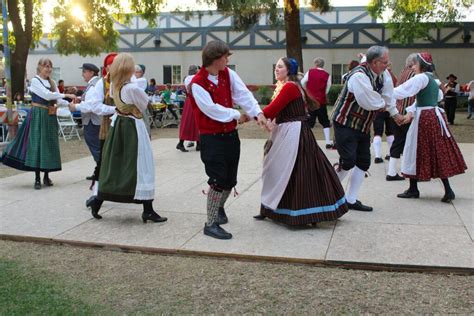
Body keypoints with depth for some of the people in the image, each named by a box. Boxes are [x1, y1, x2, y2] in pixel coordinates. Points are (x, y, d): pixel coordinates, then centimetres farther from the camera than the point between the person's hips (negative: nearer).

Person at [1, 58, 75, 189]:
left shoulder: (52, 82, 12)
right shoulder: (35, 80, -6)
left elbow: (58, 100, 4)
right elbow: (47, 95, -18)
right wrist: (65, 95, -20)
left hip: (50, 117, 6)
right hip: (38, 116, -6)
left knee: (49, 145, 6)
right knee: (37, 144, -5)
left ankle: (46, 176, 15)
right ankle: (37, 178, -2)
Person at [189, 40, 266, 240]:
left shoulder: (228, 74, 3)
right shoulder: (197, 83, -15)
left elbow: (243, 94, -5)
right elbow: (211, 109, -19)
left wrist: (258, 113, -20)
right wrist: (237, 115, -11)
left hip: (230, 134, 6)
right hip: (211, 138, -6)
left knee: (230, 180, 15)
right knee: (218, 181, -8)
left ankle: (219, 206, 43)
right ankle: (210, 224, 4)